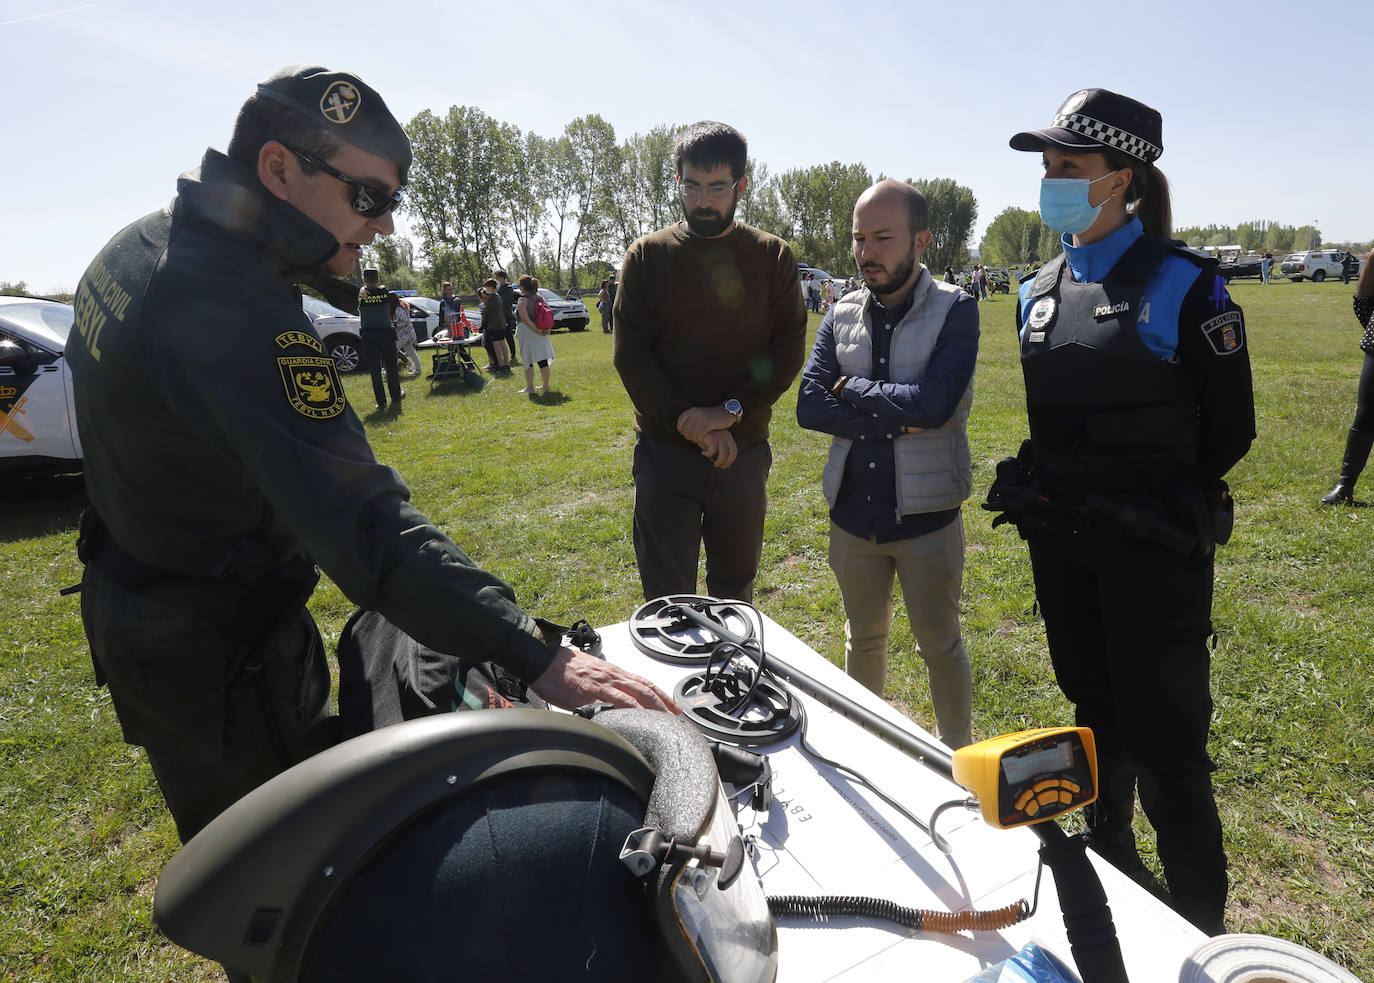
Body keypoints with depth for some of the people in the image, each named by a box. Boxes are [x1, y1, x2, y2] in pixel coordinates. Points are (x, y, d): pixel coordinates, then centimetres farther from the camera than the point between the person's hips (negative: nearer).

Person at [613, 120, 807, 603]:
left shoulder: (773, 257, 3)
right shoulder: (647, 255, 1)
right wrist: (687, 419, -16)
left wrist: (730, 410, -17)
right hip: (664, 450, -1)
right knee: (666, 597, 4)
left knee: (736, 589, 15)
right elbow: (628, 352, -5)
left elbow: (788, 350, -3)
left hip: (744, 450, 1)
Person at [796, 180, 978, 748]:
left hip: (926, 515, -4)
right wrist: (896, 421, -18)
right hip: (852, 514, 4)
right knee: (864, 639, 21)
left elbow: (934, 404, -24)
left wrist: (852, 389, -12)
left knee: (940, 646, 12)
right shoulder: (842, 315, 3)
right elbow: (809, 406, -9)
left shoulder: (954, 311, -8)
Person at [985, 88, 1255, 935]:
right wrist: (1037, 489, 6)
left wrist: (1167, 506, -8)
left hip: (1154, 548, -6)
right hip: (1062, 543, 6)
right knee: (1094, 709, 21)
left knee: (1165, 739, 3)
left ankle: (1198, 929, 24)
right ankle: (1108, 864, 43)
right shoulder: (1042, 290, 7)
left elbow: (1230, 429, -6)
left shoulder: (1184, 284, -11)